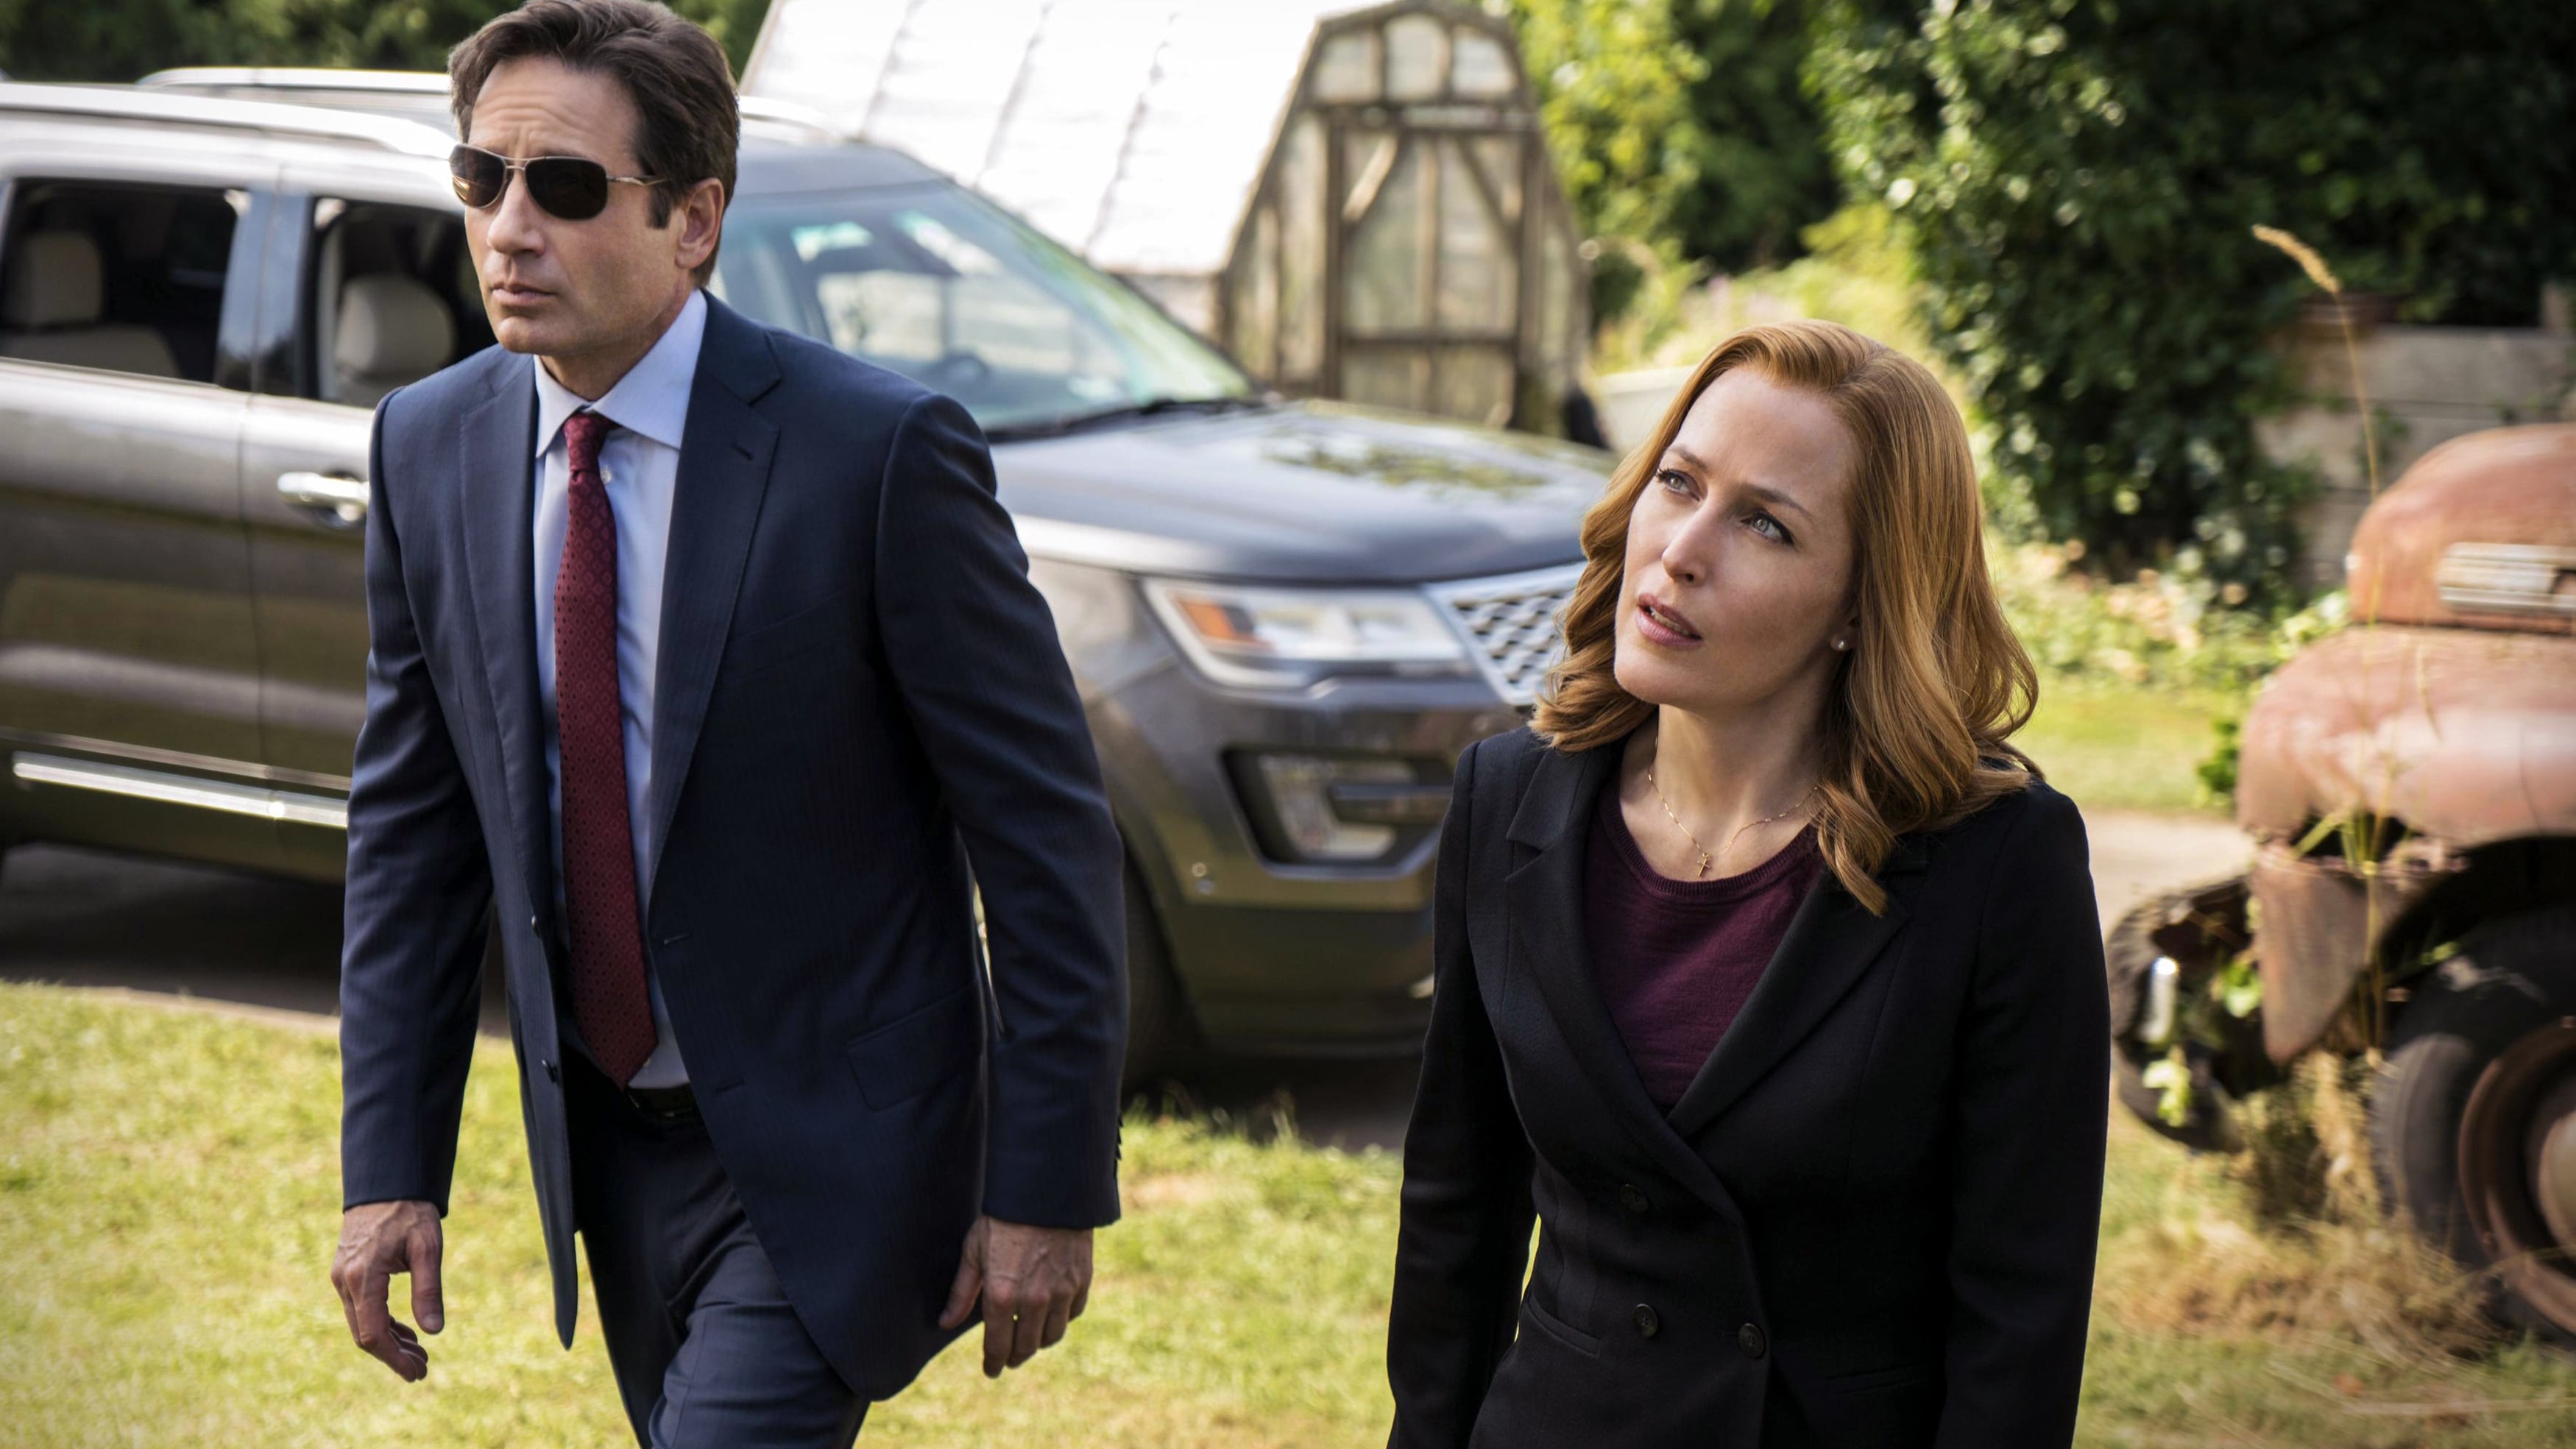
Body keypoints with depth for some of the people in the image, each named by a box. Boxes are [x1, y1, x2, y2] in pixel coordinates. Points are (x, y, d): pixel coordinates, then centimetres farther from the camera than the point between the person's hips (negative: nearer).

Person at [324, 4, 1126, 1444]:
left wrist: (1048, 1188, -14)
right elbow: (410, 830, 6)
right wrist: (390, 1169, 1)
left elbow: (1049, 828, -14)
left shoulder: (880, 450, -18)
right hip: (602, 1145, 6)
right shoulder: (431, 448, -1)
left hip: (824, 1159, -6)